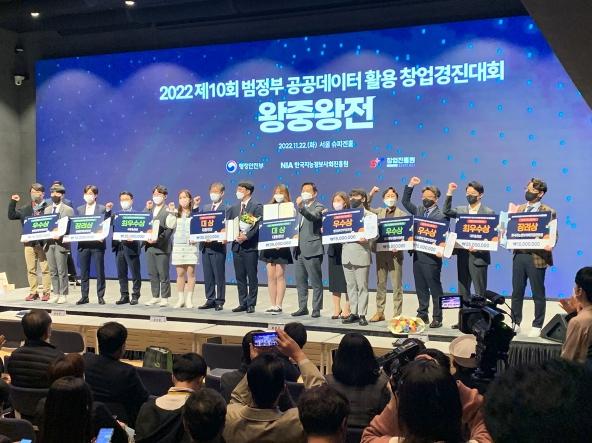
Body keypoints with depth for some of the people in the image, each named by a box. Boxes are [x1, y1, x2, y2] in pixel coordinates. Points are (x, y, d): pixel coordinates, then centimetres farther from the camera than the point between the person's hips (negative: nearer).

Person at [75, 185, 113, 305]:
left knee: (100, 271, 0)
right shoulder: (79, 209, 13)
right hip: (83, 244, 3)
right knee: (84, 272, 7)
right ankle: (84, 296, 14)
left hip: (97, 244, -3)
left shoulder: (102, 209, 3)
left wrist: (108, 211, -17)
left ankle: (100, 296, 7)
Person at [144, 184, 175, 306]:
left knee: (163, 274, -1)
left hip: (162, 247, -6)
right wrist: (147, 209, 2)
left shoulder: (168, 211, -5)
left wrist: (158, 239, -21)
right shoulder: (150, 209, 17)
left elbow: (169, 230, -12)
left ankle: (165, 297, 6)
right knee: (152, 274, 10)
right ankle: (155, 296, 18)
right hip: (149, 246, 6)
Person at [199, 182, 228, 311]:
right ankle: (210, 300, 17)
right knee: (207, 275, 10)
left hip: (218, 246, -6)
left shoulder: (226, 209, -4)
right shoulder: (206, 208, 17)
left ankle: (219, 301, 7)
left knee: (219, 275, 0)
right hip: (205, 246, 6)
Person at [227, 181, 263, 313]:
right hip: (236, 245, 6)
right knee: (240, 277, 9)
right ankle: (242, 303, 16)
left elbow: (257, 225, -12)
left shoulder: (257, 206, -3)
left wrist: (246, 236, -22)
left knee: (252, 277, 0)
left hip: (250, 246, -6)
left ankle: (251, 304, 6)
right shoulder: (234, 207, 15)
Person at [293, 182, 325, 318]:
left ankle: (316, 309, 2)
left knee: (316, 282, -2)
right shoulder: (302, 208, 20)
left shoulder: (318, 207, -5)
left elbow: (313, 217, -27)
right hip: (300, 250, 8)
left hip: (312, 250, -8)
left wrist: (301, 207, -41)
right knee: (300, 281, 11)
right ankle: (302, 307, 18)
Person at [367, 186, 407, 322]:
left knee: (397, 286, -1)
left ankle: (397, 315, 5)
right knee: (380, 284, 10)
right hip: (380, 252, 4)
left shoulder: (402, 215, -1)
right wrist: (371, 194, 6)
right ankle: (379, 312, 18)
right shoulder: (379, 212, 11)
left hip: (395, 253, -4)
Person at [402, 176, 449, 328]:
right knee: (420, 288, 13)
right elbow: (405, 202, 19)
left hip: (431, 257, -6)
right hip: (417, 254, 6)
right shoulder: (419, 211, 12)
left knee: (435, 288, 2)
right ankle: (422, 315, 22)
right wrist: (410, 185, 9)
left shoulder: (441, 216, -7)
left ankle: (437, 318, 8)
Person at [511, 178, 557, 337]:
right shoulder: (519, 209, 12)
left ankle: (537, 326, 16)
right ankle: (515, 323, 21)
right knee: (516, 292, 10)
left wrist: (549, 245, -24)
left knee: (538, 294, 6)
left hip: (537, 257, -5)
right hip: (519, 255, 5)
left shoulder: (548, 212, -3)